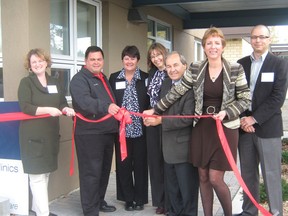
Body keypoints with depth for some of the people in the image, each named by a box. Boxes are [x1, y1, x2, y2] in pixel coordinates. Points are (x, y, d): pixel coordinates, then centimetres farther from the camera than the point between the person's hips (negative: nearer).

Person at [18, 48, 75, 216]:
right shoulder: (26, 82, -3)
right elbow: (25, 107, -14)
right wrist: (48, 109, -24)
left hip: (51, 133, 6)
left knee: (46, 172, 12)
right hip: (33, 135, -6)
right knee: (38, 174, -4)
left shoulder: (54, 82, 14)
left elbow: (62, 103, 14)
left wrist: (66, 109, -9)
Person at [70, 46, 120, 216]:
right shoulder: (80, 79, -11)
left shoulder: (103, 78, 17)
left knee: (104, 170, 17)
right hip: (89, 134, -8)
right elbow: (85, 101, -30)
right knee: (91, 173, -3)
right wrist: (106, 106, -44)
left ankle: (99, 202, 33)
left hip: (107, 132, 9)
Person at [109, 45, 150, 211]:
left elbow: (150, 102, 2)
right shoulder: (114, 78, 7)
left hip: (140, 128, -1)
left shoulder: (145, 78, 3)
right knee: (123, 164, 6)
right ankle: (128, 198, 21)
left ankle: (140, 199, 20)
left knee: (140, 164, 6)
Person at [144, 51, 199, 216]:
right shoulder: (166, 84, 8)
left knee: (188, 190, 7)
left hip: (185, 147, -8)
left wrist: (160, 120, -21)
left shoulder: (191, 87, -19)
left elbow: (187, 118, -25)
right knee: (172, 189, 21)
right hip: (169, 146, 8)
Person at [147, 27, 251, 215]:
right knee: (203, 177, 9)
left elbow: (246, 99, -1)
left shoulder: (236, 69, -5)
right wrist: (154, 110, 6)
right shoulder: (195, 69, 2)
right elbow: (177, 92, 6)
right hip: (201, 128, 3)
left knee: (215, 178, -5)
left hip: (225, 128, -3)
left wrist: (226, 112, -16)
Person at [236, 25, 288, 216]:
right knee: (247, 173, 11)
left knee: (271, 175, 1)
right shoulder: (241, 64, 10)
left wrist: (254, 118, -14)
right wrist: (241, 119, -6)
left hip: (268, 127, -4)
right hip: (244, 126, 4)